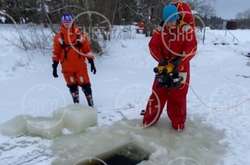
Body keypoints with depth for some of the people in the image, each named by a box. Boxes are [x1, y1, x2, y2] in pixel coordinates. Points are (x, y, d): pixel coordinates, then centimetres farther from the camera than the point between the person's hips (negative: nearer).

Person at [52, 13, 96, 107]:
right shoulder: (59, 36, 3)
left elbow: (87, 49, 4)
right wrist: (55, 66, 3)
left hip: (80, 65, -1)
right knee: (72, 85, 10)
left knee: (85, 84, -1)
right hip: (67, 67, 1)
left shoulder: (80, 35, 2)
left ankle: (91, 104, 12)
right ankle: (76, 103, 25)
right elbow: (56, 53, 5)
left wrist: (92, 63, 2)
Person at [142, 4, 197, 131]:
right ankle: (149, 120, 20)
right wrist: (161, 60, -19)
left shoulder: (186, 29, -7)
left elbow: (191, 48, -13)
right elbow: (153, 46, -5)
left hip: (181, 68, -1)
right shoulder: (160, 30, 0)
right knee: (158, 93, 6)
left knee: (178, 96, 6)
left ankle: (178, 123, 25)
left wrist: (179, 61, -24)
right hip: (164, 67, 2)